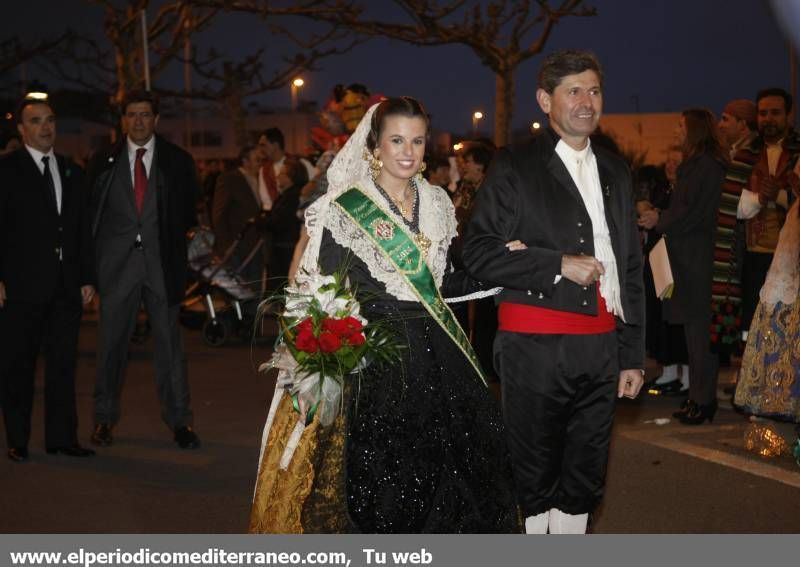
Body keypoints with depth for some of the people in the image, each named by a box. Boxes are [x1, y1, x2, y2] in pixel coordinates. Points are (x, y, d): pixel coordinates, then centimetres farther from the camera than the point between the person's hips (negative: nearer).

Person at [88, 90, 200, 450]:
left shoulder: (178, 161, 7)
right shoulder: (103, 162, 7)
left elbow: (189, 211, 9)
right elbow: (91, 213, 7)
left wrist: (178, 252, 0)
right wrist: (93, 262, -2)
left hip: (162, 262, 0)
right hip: (117, 262, 0)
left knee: (169, 341, 3)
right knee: (111, 342, 4)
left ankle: (179, 420, 10)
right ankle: (104, 417, 17)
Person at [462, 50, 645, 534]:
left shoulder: (616, 172, 15)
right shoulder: (515, 167, -1)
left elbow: (632, 268, 16)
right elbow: (478, 253, -7)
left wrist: (633, 355, 13)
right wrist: (558, 264, -15)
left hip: (601, 347, 5)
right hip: (535, 347, -5)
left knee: (585, 475, 13)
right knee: (532, 475, 4)